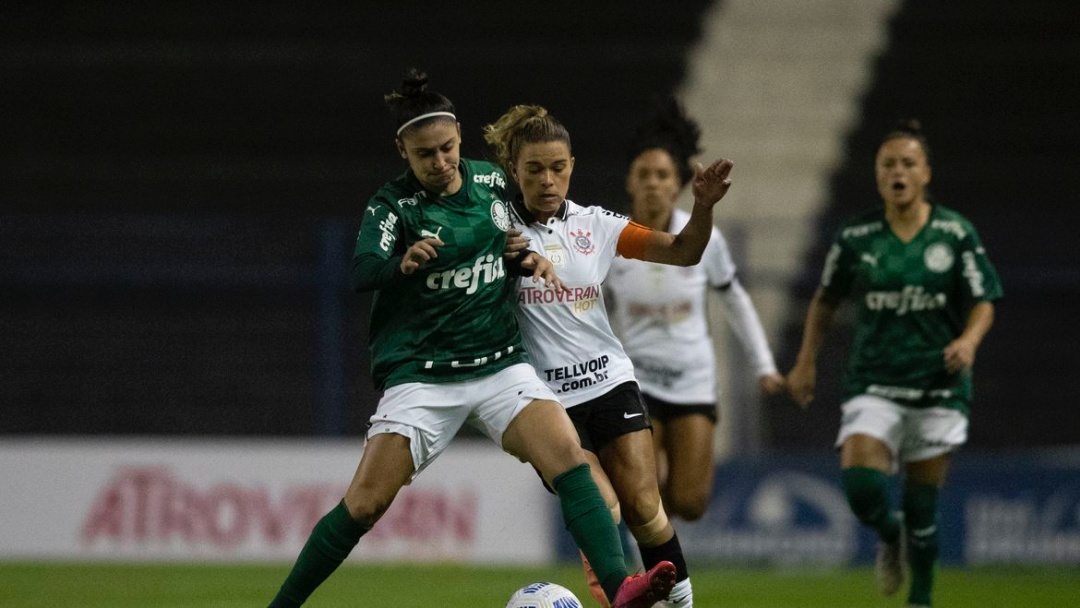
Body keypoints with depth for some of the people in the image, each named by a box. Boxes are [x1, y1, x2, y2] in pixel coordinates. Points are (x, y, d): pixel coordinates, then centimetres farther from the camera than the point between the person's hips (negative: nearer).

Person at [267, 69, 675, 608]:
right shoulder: (392, 205, -8)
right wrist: (404, 263, -47)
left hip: (499, 365, 3)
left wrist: (530, 258, 2)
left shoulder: (490, 181, 6)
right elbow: (362, 271, -26)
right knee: (364, 505, -10)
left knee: (567, 455, -21)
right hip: (420, 376, -3)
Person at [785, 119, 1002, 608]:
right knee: (860, 481, -21)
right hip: (873, 383, 0)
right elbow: (825, 299, 14)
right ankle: (890, 538, 13)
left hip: (938, 385, 0)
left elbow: (983, 304, 3)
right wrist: (805, 363, 11)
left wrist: (969, 339, -18)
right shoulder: (856, 236, -1)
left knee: (922, 503, 2)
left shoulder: (955, 233, -3)